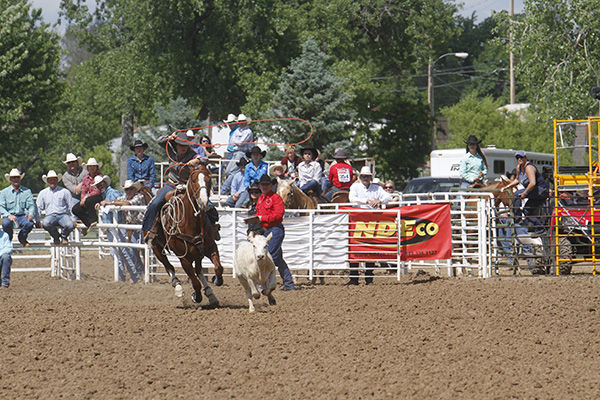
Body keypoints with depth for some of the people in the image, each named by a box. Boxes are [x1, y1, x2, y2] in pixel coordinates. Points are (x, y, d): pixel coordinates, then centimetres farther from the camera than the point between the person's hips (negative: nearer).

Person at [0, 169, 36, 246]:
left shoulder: (27, 191, 10)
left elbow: (31, 205, 4)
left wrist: (31, 214, -19)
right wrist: (8, 215, -22)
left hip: (22, 215, 1)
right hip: (9, 216, -1)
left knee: (30, 223, -32)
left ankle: (22, 239, 1)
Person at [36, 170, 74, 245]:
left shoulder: (65, 192, 10)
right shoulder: (43, 193, 17)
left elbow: (71, 207, 9)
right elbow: (38, 208, 17)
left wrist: (73, 219, -2)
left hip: (63, 214, -1)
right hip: (50, 216, 1)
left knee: (70, 225, -34)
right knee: (45, 223, -36)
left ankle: (64, 236, 3)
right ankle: (56, 237, -4)